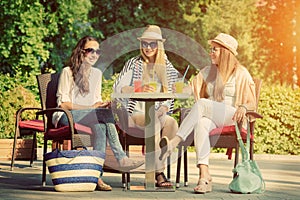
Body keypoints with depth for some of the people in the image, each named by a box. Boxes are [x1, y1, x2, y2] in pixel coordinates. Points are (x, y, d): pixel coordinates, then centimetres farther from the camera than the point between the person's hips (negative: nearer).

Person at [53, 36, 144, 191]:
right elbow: (63, 103, -8)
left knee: (101, 126, -34)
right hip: (66, 116, -5)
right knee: (107, 114, -32)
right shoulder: (68, 72, -2)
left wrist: (102, 105, -4)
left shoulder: (97, 73, 18)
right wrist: (91, 107, -17)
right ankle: (121, 159, -35)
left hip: (92, 116, 6)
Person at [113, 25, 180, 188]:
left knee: (171, 123, -31)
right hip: (135, 113, -3)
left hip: (157, 113, 3)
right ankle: (159, 173, -36)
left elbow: (170, 95, 10)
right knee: (154, 122, -35)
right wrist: (139, 89, -21)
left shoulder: (166, 66, 13)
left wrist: (164, 108, -11)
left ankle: (158, 168, -28)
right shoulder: (134, 63, 5)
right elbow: (117, 87, -5)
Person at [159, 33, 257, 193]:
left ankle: (174, 143, -42)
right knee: (201, 124, -36)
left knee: (202, 104, -33)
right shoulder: (207, 72, 22)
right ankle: (204, 175, -46)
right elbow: (195, 93, 23)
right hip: (210, 117, 4)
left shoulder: (240, 73, 8)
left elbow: (250, 100, 5)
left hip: (232, 118, -4)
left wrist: (243, 107, -18)